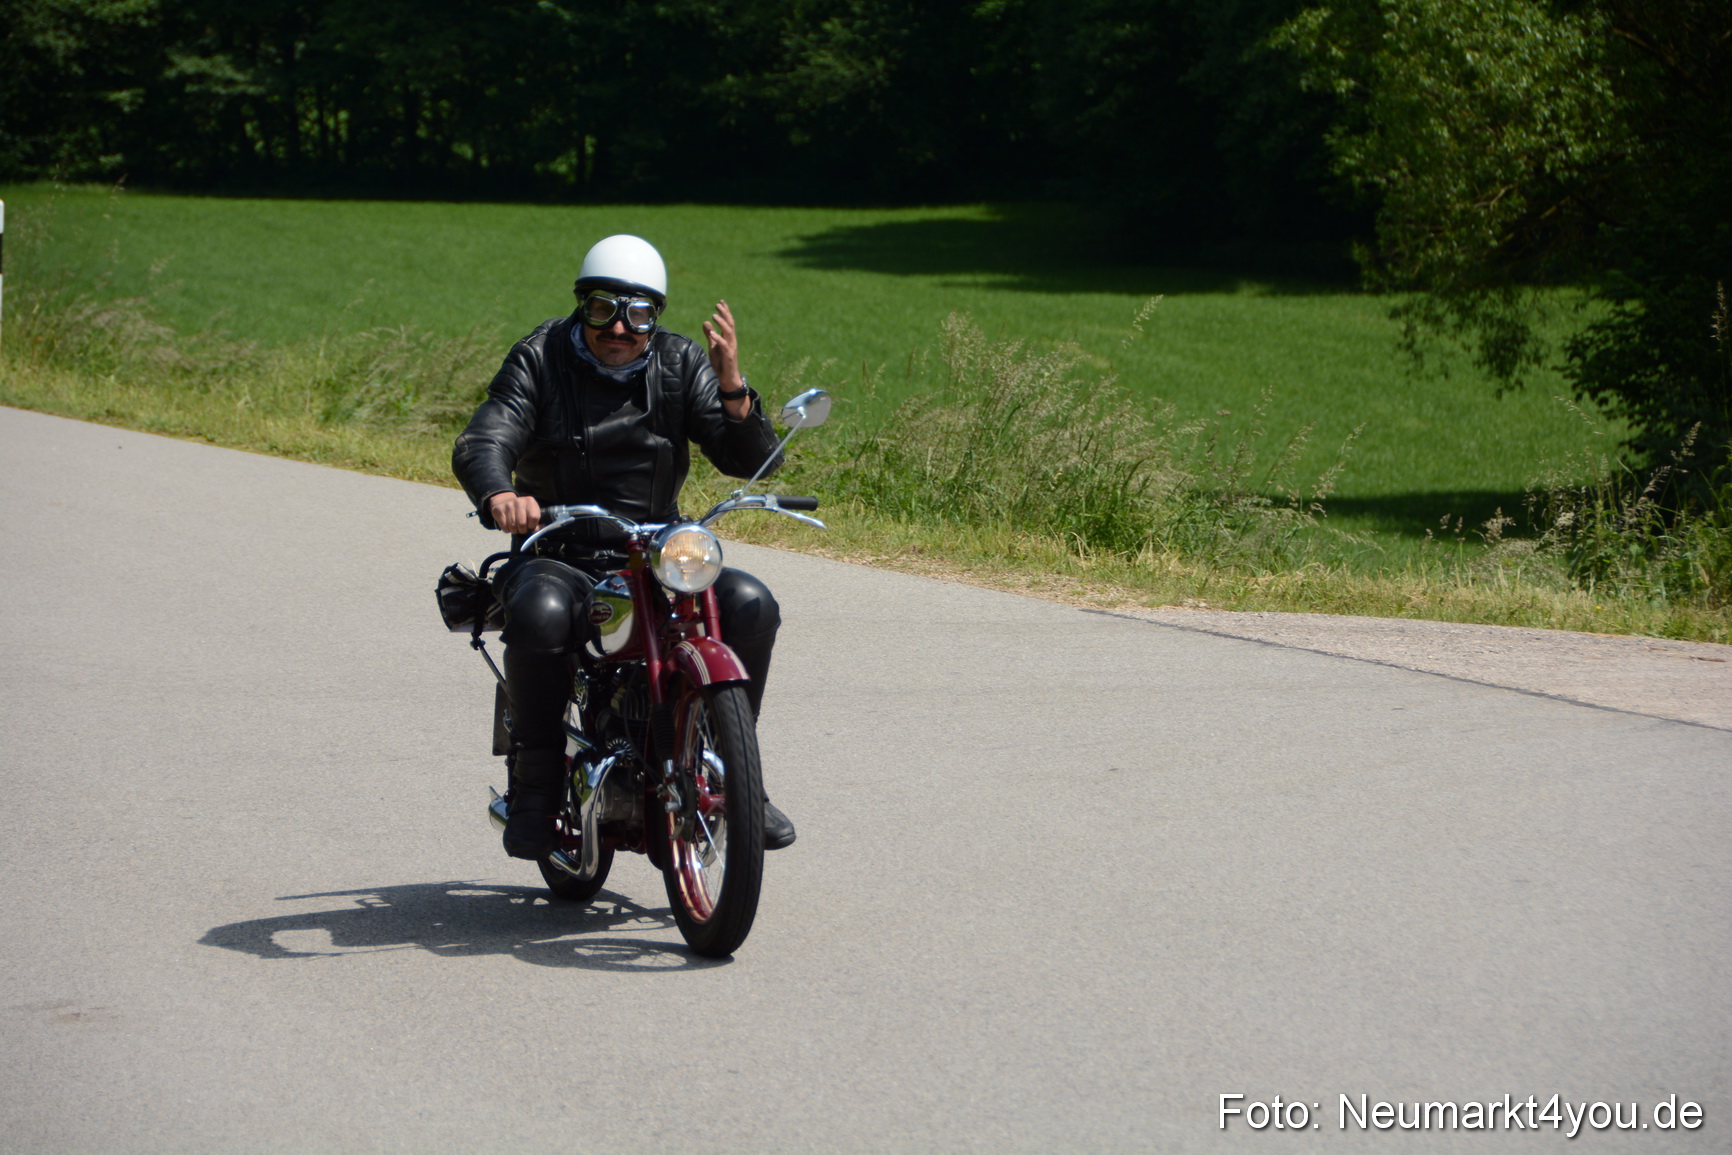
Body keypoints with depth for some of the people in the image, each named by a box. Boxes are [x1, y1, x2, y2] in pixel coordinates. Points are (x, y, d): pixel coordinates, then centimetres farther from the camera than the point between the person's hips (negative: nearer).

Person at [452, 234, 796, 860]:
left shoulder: (681, 363, 7)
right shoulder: (539, 358, 0)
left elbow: (749, 459, -1)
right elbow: (480, 443, -15)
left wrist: (731, 385, -20)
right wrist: (499, 496, -39)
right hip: (555, 551, -3)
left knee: (749, 604, -22)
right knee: (539, 614, -37)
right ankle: (537, 780, -18)